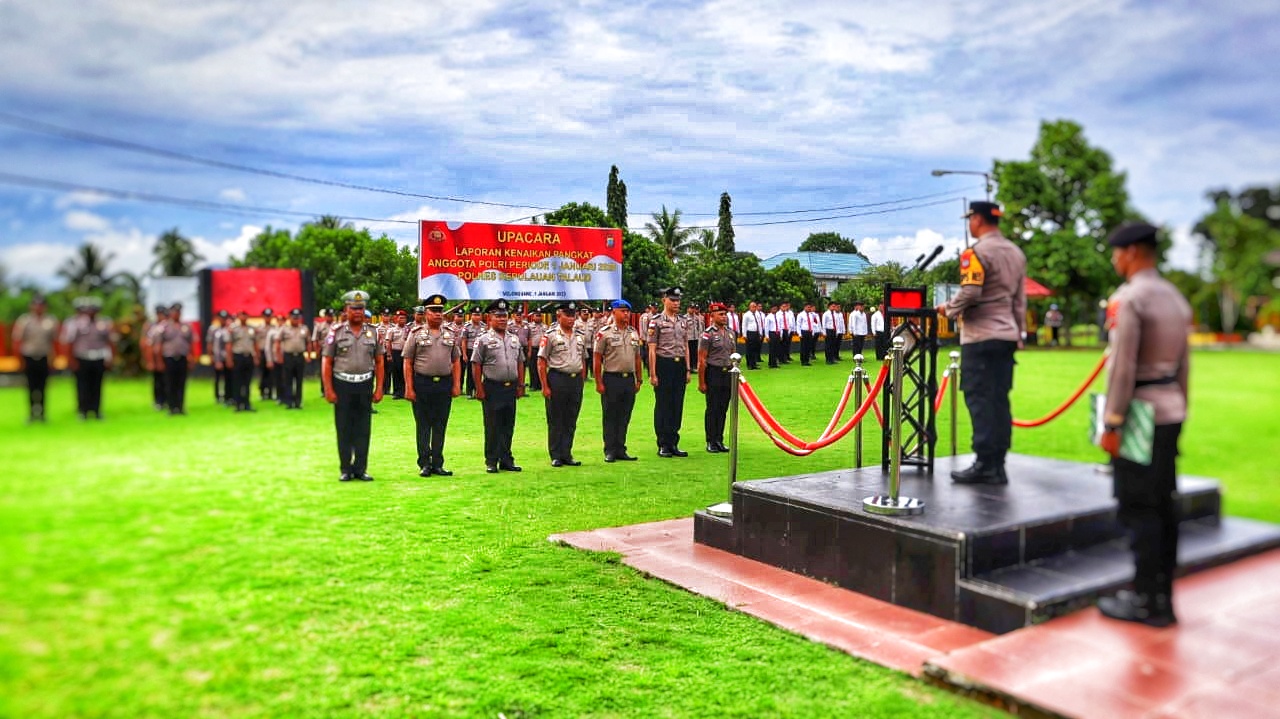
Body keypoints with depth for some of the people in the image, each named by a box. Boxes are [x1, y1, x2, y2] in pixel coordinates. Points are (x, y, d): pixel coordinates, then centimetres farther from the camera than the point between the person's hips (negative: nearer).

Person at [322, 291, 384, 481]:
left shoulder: (373, 333, 6)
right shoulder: (336, 333, 0)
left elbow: (379, 363, 8)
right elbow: (326, 362, -1)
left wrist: (379, 388, 2)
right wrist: (328, 390, -7)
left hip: (365, 385, 2)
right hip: (342, 386, -2)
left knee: (363, 429, 5)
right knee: (343, 430, 4)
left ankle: (361, 469, 13)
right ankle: (345, 469, 12)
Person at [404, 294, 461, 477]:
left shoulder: (451, 333, 9)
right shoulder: (416, 334, 0)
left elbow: (456, 361, 11)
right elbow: (407, 363, -2)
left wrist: (456, 385, 3)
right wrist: (409, 388, -8)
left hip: (445, 384, 3)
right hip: (422, 384, -3)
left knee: (440, 426, 7)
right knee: (423, 426, 4)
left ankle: (437, 464, 15)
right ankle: (424, 464, 11)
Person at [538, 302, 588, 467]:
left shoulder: (580, 337, 12)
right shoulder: (550, 336, -5)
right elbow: (541, 362, -7)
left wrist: (581, 382, 11)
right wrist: (545, 387, -11)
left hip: (576, 380, 5)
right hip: (557, 379, -5)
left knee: (571, 421, 9)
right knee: (555, 421, 2)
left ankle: (566, 454, 18)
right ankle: (556, 456, 10)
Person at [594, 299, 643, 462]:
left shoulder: (634, 333, 11)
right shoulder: (604, 333, -5)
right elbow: (597, 358, -6)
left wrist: (638, 380, 12)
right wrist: (599, 383, -11)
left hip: (629, 379, 5)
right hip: (611, 379, -5)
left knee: (625, 417, 9)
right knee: (610, 417, 1)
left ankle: (621, 450, 17)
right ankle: (610, 451, 8)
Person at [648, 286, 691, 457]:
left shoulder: (682, 321, 12)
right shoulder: (656, 322, -6)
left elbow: (686, 347, 15)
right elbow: (652, 350, -8)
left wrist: (687, 369, 10)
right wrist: (653, 374, -12)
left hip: (680, 365, 6)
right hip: (664, 365, -6)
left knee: (678, 406, 8)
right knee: (663, 406, 0)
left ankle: (673, 443, 17)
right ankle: (663, 445, 8)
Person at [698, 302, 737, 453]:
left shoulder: (731, 333, 12)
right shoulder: (707, 334, -8)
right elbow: (701, 360, -10)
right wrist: (701, 382, -12)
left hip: (728, 373, 6)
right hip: (713, 373, -6)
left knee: (723, 409, 9)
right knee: (712, 409, 0)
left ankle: (719, 440, 18)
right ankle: (711, 442, 8)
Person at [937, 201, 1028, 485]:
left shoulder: (977, 252, -10)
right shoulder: (1016, 253, 15)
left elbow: (970, 292, -19)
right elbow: (1020, 299, 17)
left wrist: (949, 309, -3)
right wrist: (1019, 332, 22)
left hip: (980, 336, -8)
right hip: (1007, 336, 8)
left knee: (979, 399, -4)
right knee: (999, 400, 9)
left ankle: (985, 464, -4)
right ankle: (998, 465, 12)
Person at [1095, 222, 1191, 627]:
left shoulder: (1129, 299, -14)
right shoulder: (1176, 298, 12)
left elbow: (1122, 367, -18)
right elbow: (1183, 364, 15)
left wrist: (1112, 423, -15)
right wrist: (1180, 410, 20)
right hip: (1171, 412, 9)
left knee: (1138, 509, -3)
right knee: (1164, 505, 12)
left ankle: (1146, 601, 3)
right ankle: (1163, 595, 19)